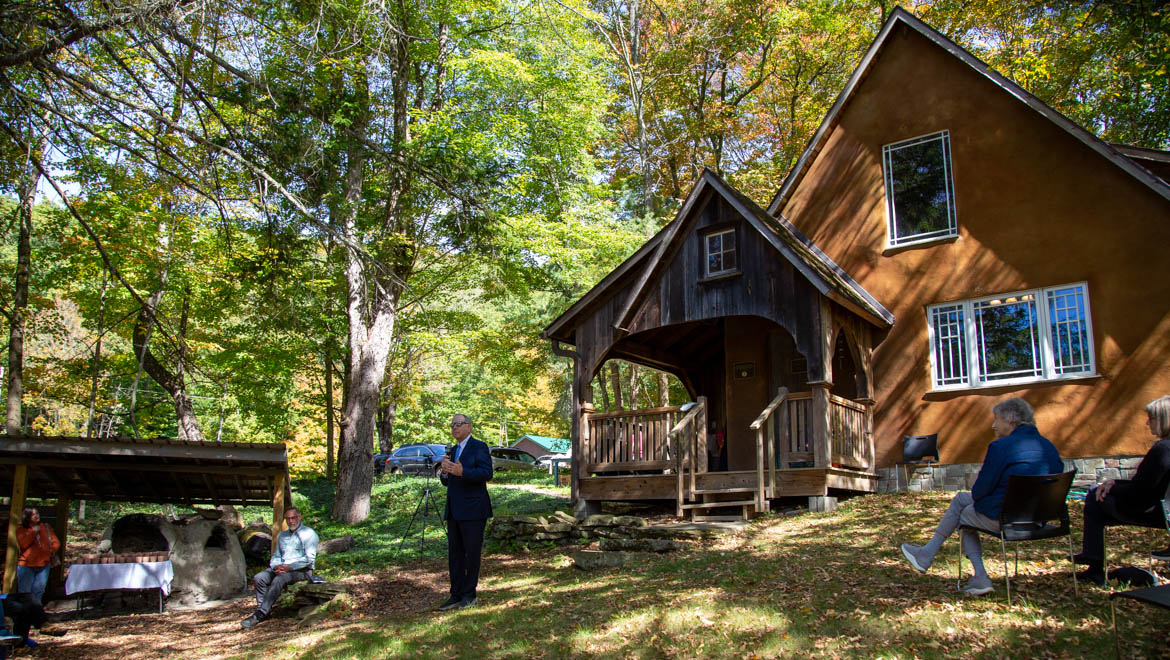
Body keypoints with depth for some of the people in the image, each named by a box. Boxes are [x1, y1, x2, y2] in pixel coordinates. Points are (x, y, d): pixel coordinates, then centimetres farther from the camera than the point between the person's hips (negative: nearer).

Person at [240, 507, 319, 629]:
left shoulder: (309, 534, 0)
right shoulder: (282, 535, 22)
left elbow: (310, 558, -10)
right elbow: (276, 556, 21)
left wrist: (289, 567, -17)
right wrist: (276, 566, -3)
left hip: (302, 570, -6)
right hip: (281, 569, 6)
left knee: (278, 580, -33)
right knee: (259, 578, -19)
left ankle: (260, 615, -31)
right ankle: (262, 609, -19)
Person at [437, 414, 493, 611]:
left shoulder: (479, 447, -5)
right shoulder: (453, 451, 18)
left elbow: (487, 473, -18)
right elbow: (447, 482, 18)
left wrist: (462, 472, -31)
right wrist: (444, 472, -5)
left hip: (472, 511, -7)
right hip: (454, 511, 8)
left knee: (472, 553, 0)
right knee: (455, 554, 9)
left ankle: (469, 594, 11)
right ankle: (456, 595, 15)